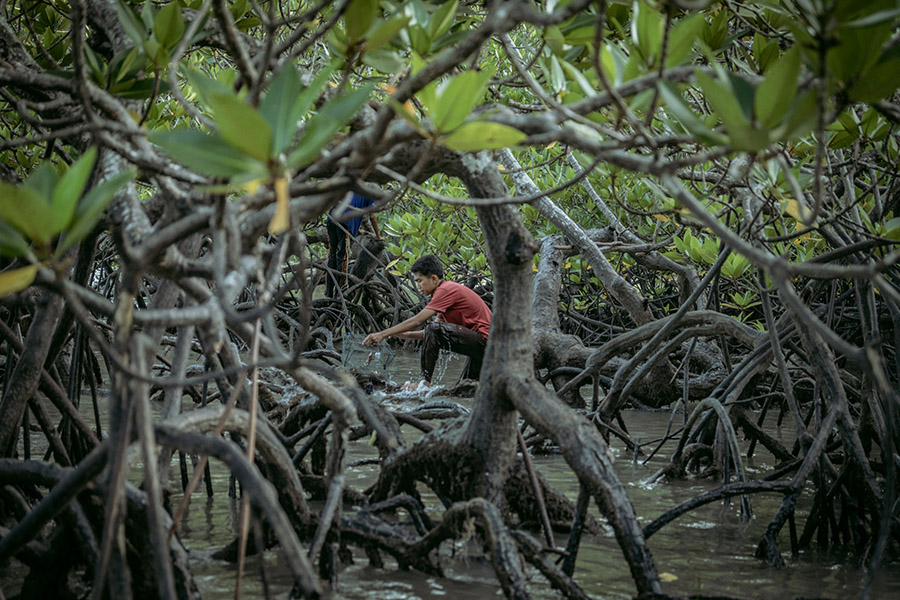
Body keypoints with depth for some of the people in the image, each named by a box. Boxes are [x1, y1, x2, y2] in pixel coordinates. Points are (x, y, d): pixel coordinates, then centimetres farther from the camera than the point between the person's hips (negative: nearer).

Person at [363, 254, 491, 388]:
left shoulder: (446, 290, -13)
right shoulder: (449, 289, 19)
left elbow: (417, 320, -17)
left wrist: (383, 334, -13)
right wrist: (405, 334, 6)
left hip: (484, 341, -10)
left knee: (434, 330, -24)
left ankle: (425, 382, -21)